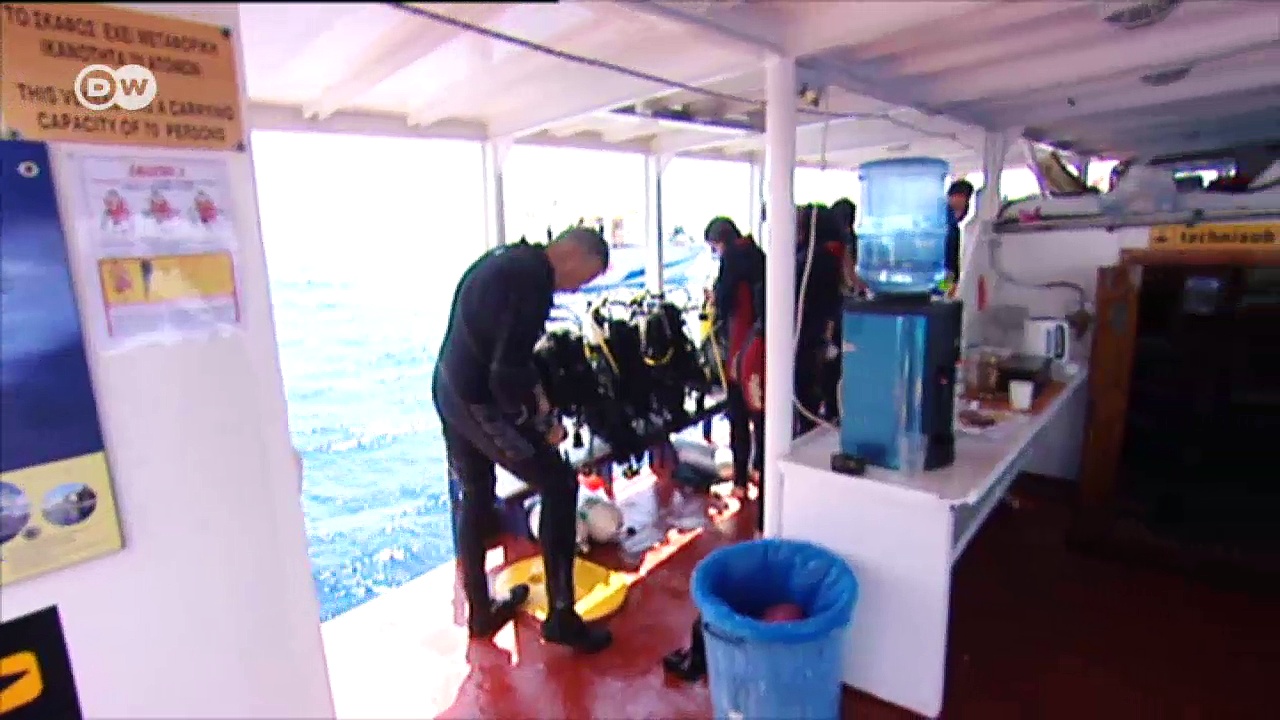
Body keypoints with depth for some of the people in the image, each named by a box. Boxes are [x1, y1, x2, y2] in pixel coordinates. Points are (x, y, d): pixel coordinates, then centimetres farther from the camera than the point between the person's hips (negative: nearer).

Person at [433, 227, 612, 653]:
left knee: (472, 500, 19)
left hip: (449, 389, 10)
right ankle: (560, 616, 11)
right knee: (559, 485, 2)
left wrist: (532, 393, 13)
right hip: (480, 400, -10)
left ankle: (481, 612, 37)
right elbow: (508, 372, -24)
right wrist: (543, 417, -10)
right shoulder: (535, 279, -19)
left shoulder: (507, 259, 12)